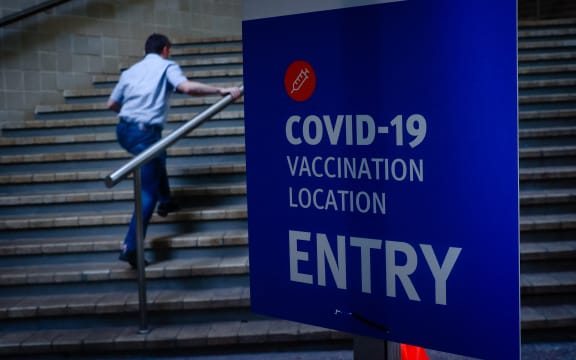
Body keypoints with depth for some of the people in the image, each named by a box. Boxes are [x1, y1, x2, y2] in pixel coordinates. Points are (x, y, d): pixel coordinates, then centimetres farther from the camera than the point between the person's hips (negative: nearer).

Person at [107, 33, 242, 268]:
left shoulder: (130, 71, 20)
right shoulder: (167, 66, 2)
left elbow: (112, 104, 23)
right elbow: (187, 87, -19)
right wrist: (221, 90, -13)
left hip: (124, 129, 7)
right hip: (145, 132, -7)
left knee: (158, 158, 36)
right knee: (148, 192, -1)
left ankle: (166, 201, 36)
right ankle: (130, 248, -6)